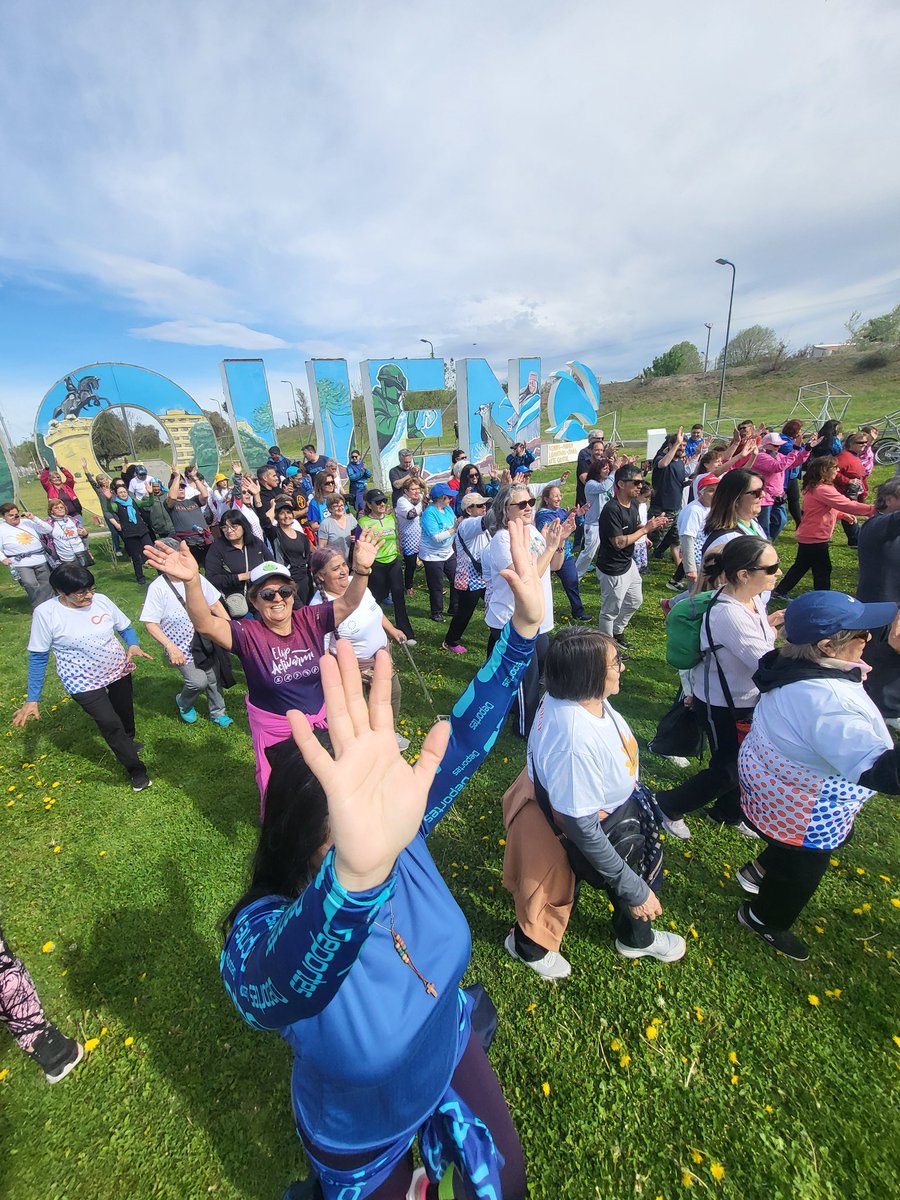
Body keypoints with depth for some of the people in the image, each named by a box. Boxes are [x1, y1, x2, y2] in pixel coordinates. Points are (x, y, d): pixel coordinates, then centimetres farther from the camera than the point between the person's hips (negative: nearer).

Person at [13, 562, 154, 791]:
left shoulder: (100, 600, -10)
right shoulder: (46, 613, -17)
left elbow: (125, 627, 4)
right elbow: (38, 657, -10)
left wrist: (133, 645, -18)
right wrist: (32, 699, -9)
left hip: (118, 669, 4)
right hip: (84, 683, -4)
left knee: (125, 712, 22)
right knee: (110, 724, -5)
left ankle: (126, 743, 53)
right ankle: (136, 769, 15)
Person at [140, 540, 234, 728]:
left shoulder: (196, 578, -4)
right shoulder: (157, 587, -15)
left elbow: (215, 605, 4)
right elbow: (150, 623, -12)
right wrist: (170, 647, -22)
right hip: (181, 647, -4)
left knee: (214, 678, 13)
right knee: (198, 681, -12)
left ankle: (217, 713, 38)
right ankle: (184, 704, 23)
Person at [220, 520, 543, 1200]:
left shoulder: (403, 835, -29)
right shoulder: (263, 938, -39)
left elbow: (463, 738, -31)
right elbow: (279, 983, -61)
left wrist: (525, 627, -36)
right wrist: (359, 870, -82)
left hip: (451, 1054, 4)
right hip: (363, 1143, -3)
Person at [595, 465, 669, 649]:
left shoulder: (633, 503, 2)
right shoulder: (611, 510, -26)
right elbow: (619, 542, -28)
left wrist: (653, 524, -7)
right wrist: (646, 529, -22)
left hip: (628, 563, 10)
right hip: (613, 570, -10)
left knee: (635, 601, 26)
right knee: (611, 610, 8)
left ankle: (617, 632, 45)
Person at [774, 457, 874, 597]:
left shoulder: (812, 487, 9)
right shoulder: (823, 490, -21)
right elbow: (847, 504, -23)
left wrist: (844, 515, 14)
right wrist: (873, 509, -18)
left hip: (806, 536, 10)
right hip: (816, 538, -10)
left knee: (801, 565, 20)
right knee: (823, 570, 3)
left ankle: (780, 591, 25)